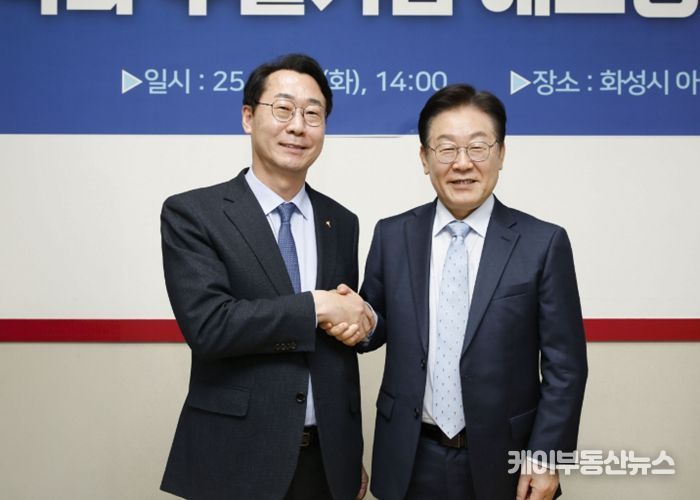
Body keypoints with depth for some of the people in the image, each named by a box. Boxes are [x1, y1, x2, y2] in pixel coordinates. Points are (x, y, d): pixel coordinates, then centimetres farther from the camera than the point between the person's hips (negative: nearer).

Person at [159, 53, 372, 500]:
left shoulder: (340, 223, 7)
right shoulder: (192, 214, -8)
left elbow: (343, 347, 10)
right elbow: (207, 324, -21)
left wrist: (353, 455, 13)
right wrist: (318, 305, -15)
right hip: (236, 462, -4)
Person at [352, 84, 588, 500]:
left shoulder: (543, 243, -7)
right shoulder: (392, 236, 0)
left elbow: (565, 366, -5)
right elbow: (380, 326, 8)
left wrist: (545, 457, -8)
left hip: (500, 460, -1)